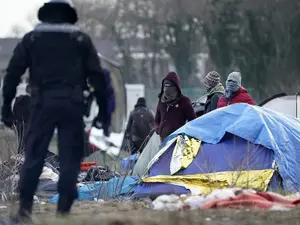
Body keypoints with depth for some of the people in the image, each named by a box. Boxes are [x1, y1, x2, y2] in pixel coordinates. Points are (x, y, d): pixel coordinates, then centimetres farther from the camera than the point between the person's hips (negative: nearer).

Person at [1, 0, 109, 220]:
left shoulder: (32, 39, 10)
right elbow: (97, 75, 5)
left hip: (43, 102, 0)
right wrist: (103, 109, 8)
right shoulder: (81, 40, 10)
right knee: (70, 158, 4)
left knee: (34, 156, 2)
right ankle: (64, 209, -1)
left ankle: (25, 207, -7)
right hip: (72, 103, 0)